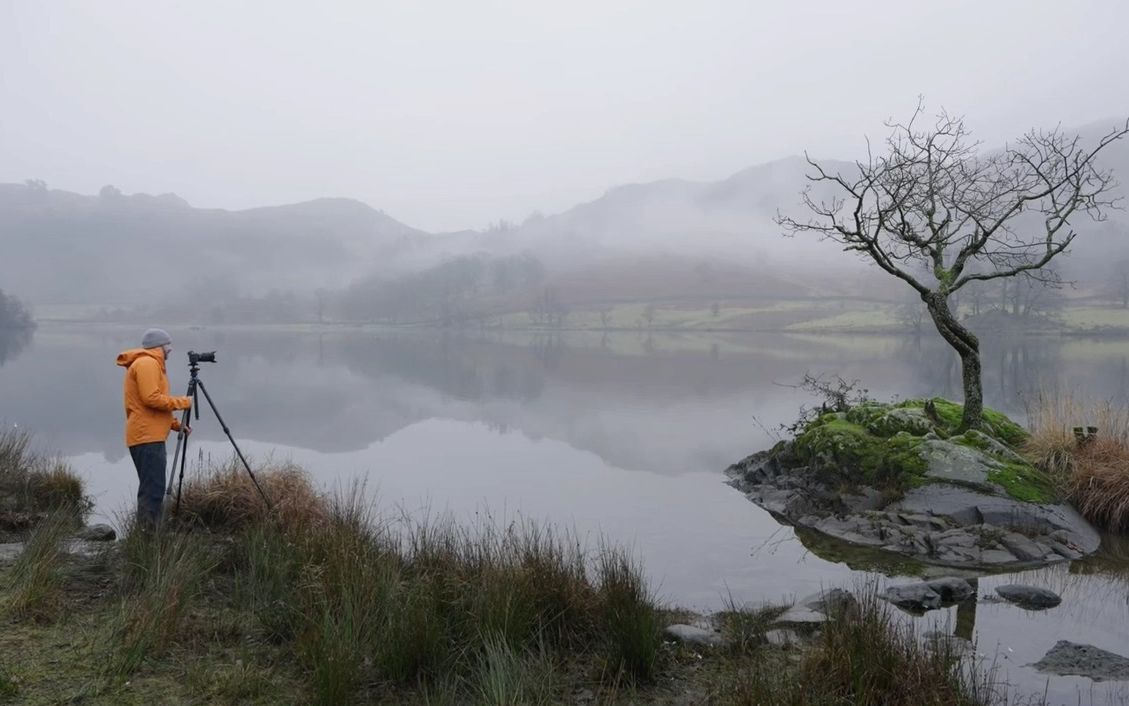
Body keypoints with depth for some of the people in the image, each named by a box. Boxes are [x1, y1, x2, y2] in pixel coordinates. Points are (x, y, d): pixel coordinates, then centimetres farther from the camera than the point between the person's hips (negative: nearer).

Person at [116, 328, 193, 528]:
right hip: (147, 437, -11)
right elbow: (152, 399, -20)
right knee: (153, 489, -13)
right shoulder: (147, 363, -8)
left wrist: (176, 425, 18)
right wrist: (182, 402, -9)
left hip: (149, 436, 11)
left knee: (150, 489, 11)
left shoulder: (150, 364, 24)